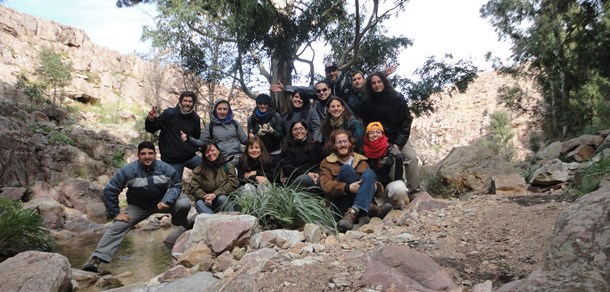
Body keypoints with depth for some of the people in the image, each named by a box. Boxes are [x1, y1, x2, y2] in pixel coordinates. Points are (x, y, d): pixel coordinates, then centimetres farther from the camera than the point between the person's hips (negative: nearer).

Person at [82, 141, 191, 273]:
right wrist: (115, 213, -14)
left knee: (185, 203, -23)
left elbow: (176, 185, -9)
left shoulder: (165, 168, -20)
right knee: (117, 227, -18)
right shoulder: (128, 171, -23)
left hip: (162, 202, 1)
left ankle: (180, 227, 9)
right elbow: (110, 190, -16)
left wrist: (166, 201, -27)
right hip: (138, 207, 0)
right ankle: (96, 259, -18)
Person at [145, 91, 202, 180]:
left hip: (190, 157, 3)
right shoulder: (169, 113, -7)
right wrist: (151, 119, -22)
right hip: (171, 160, -3)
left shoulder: (195, 118, 5)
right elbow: (151, 129, -3)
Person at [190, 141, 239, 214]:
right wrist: (204, 197, -20)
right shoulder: (199, 170, 9)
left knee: (222, 198, -33)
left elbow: (233, 183, -7)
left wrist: (215, 194, -17)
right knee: (199, 203, -28)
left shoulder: (228, 165, 5)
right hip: (207, 203, 2)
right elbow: (194, 187, 1)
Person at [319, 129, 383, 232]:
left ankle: (353, 213, -41)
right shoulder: (327, 163, 12)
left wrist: (376, 187, -12)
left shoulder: (361, 161, 21)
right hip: (340, 204, -2)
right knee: (346, 168, -19)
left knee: (369, 173, -22)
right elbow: (326, 186, -4)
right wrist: (347, 188, -21)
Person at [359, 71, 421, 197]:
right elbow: (365, 124, 0)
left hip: (398, 138, 0)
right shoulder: (367, 102, -7)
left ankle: (414, 192, -14)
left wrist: (398, 143, -15)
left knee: (411, 157, -20)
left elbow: (406, 121, -9)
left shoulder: (397, 98, -10)